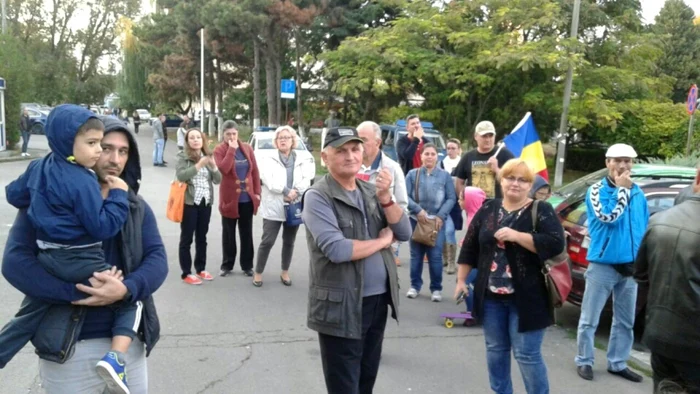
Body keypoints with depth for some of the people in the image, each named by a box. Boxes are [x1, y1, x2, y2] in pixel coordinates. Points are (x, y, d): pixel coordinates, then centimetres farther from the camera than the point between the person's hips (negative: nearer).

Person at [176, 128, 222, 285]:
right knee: (186, 238, 2)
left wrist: (213, 166, -12)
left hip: (205, 202, 5)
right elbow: (180, 176, -20)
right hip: (189, 202, -5)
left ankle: (200, 269, 25)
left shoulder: (208, 156, 10)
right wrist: (199, 165, -26)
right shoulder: (182, 156, -4)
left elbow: (218, 180, 5)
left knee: (202, 237, 13)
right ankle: (186, 273, 9)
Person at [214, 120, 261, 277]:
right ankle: (227, 265, 20)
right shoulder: (219, 150, -5)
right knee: (228, 233, 9)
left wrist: (257, 192, 1)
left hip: (247, 198, 3)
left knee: (246, 233, 10)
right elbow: (223, 169, -24)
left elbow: (255, 171, 6)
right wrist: (231, 149, -20)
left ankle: (247, 265, 20)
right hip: (229, 198, -3)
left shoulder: (247, 148, 5)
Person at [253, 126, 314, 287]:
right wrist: (287, 191, -15)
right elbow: (270, 182, -11)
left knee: (289, 242, 12)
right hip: (274, 207, -2)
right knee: (267, 241, -4)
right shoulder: (268, 160, 4)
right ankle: (258, 273, 9)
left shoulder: (302, 162, 9)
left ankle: (285, 272, 25)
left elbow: (306, 182, -4)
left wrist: (294, 193, -17)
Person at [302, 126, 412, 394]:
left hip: (378, 300, 6)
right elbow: (337, 250, -24)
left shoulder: (371, 191, 7)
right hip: (341, 306, -6)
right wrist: (382, 241, -11)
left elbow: (404, 233, 1)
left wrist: (385, 197, -14)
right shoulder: (317, 197, -12)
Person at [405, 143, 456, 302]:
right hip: (416, 220, 1)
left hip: (437, 221, -1)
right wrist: (418, 210, -13)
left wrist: (441, 216, -10)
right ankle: (415, 285, 20)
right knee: (416, 254, 8)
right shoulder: (412, 174, 2)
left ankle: (436, 288, 10)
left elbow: (451, 198, 1)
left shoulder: (445, 175, 3)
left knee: (435, 256, -2)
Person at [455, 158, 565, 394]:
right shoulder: (488, 209, 6)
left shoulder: (542, 211, -5)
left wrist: (516, 236, -24)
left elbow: (556, 244, -19)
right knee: (495, 350, 16)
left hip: (526, 298, -4)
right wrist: (461, 280, 9)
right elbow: (469, 247, 10)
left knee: (527, 355, 1)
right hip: (491, 296, 5)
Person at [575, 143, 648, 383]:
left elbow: (645, 228, 16)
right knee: (590, 319, 2)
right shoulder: (597, 190, -6)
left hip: (630, 266, 5)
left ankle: (617, 363, 27)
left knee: (625, 321, 14)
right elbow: (608, 216, -23)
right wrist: (622, 189, -15)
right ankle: (584, 361, 16)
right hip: (603, 264, -5)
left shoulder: (638, 193, 9)